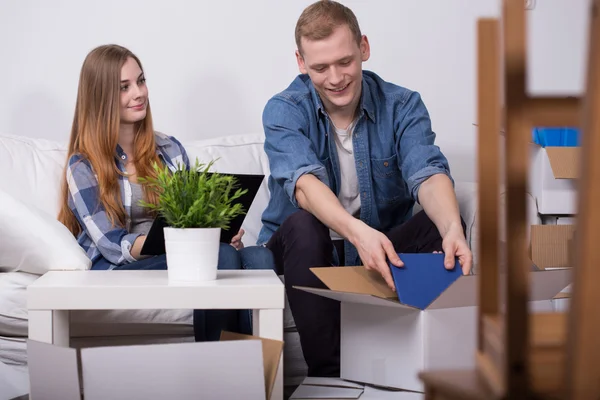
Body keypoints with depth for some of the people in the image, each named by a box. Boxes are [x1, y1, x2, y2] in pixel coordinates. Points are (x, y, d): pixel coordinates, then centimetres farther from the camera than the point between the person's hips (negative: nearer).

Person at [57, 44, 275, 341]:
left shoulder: (170, 149, 18)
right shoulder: (83, 167, 4)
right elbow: (114, 245, -6)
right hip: (117, 272, -4)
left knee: (258, 256, -29)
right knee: (221, 257, -34)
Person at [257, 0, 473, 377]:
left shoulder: (402, 106, -6)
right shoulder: (284, 111, -12)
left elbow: (428, 175, -23)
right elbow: (304, 183, -30)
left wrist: (452, 229, -47)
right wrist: (357, 231, -51)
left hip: (382, 248, 2)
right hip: (309, 250, -2)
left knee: (442, 222, -25)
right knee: (301, 225, -35)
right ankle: (327, 374, -32)